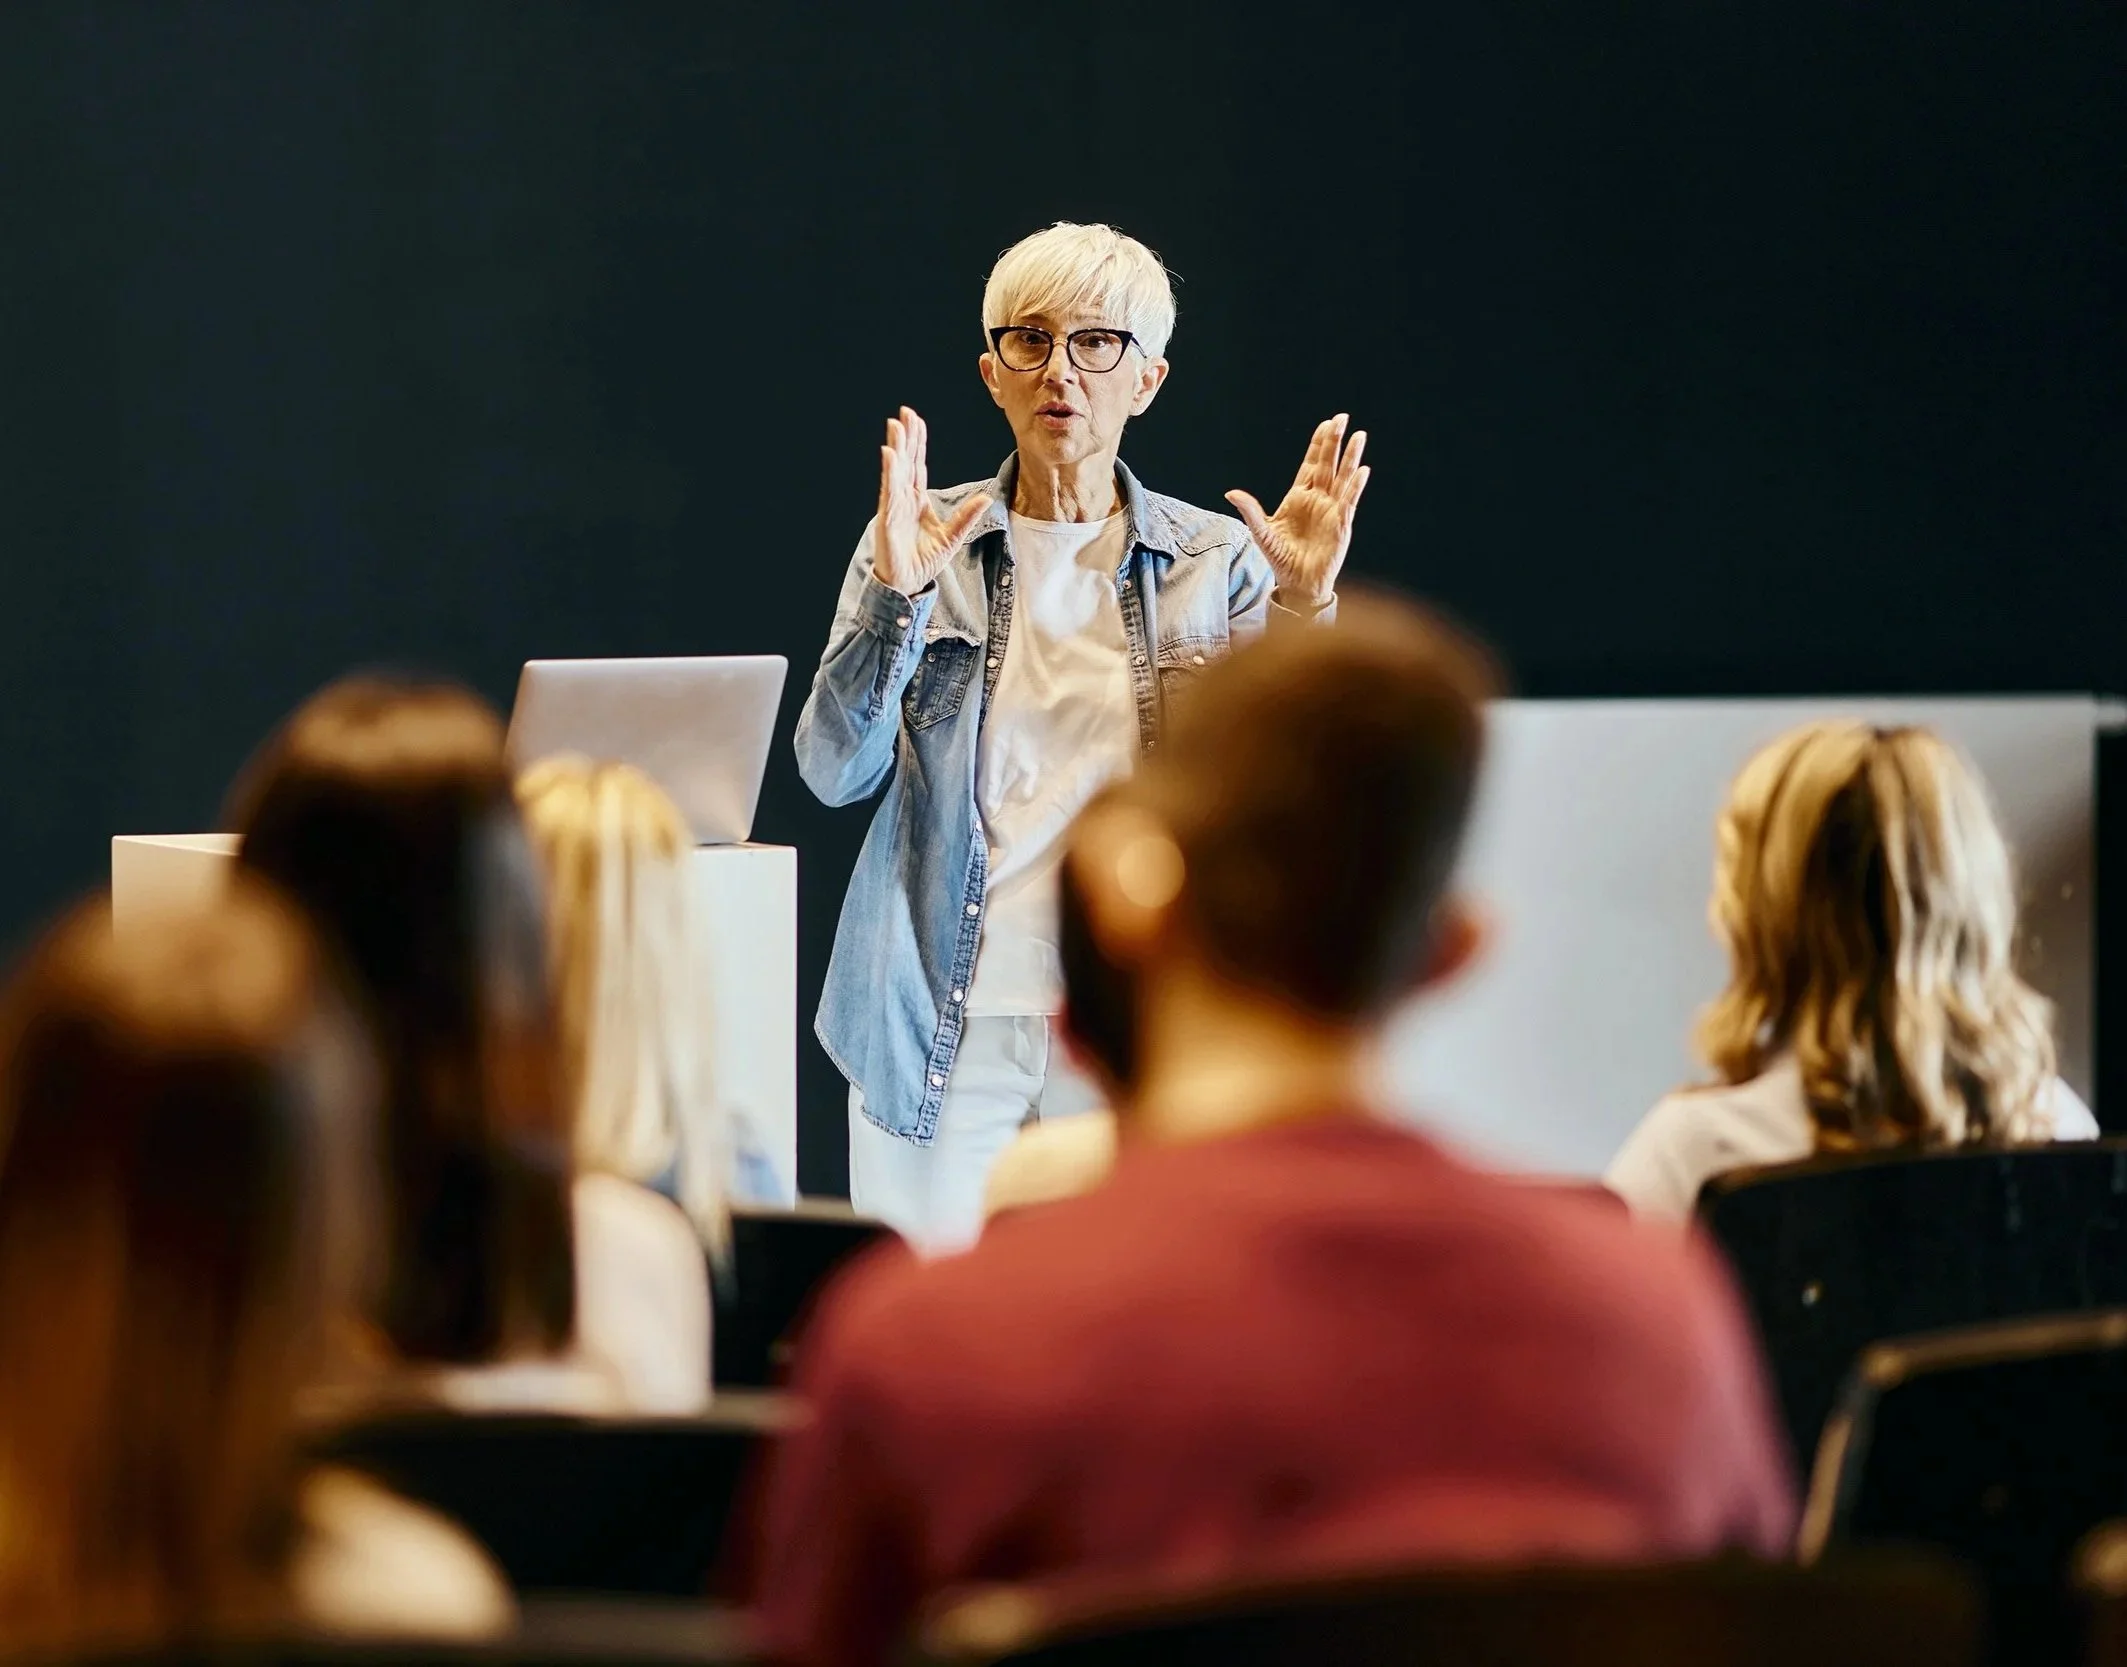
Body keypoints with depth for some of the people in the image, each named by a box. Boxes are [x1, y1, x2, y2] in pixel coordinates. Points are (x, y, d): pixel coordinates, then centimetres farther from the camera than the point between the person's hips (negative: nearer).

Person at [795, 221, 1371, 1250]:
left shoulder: (1216, 562, 6)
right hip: (944, 1028, 0)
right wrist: (894, 595, -17)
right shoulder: (922, 540, 5)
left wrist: (1303, 607, -14)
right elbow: (836, 771, -4)